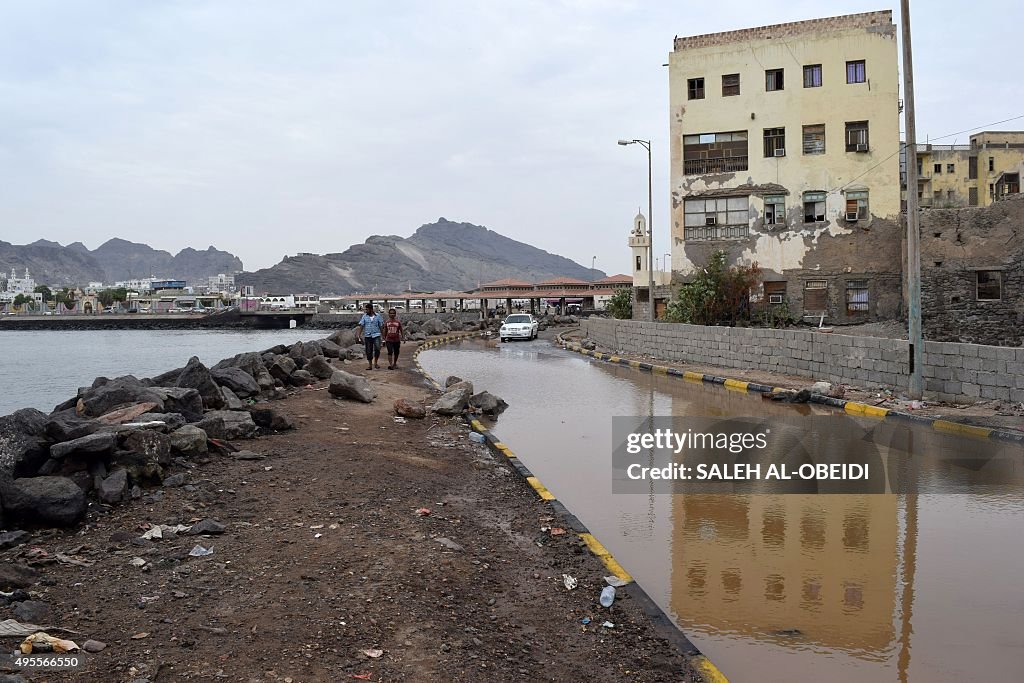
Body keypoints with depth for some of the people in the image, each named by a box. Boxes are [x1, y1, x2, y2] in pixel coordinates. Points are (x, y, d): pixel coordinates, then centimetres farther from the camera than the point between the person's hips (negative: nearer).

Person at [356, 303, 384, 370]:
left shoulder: (377, 316, 2)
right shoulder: (364, 316, 5)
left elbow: (381, 325, 5)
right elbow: (361, 325, 1)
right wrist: (359, 335, -9)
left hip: (376, 335, -2)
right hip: (368, 336, 2)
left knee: (377, 349, -17)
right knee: (369, 351, 5)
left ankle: (376, 362, 1)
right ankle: (370, 365, 14)